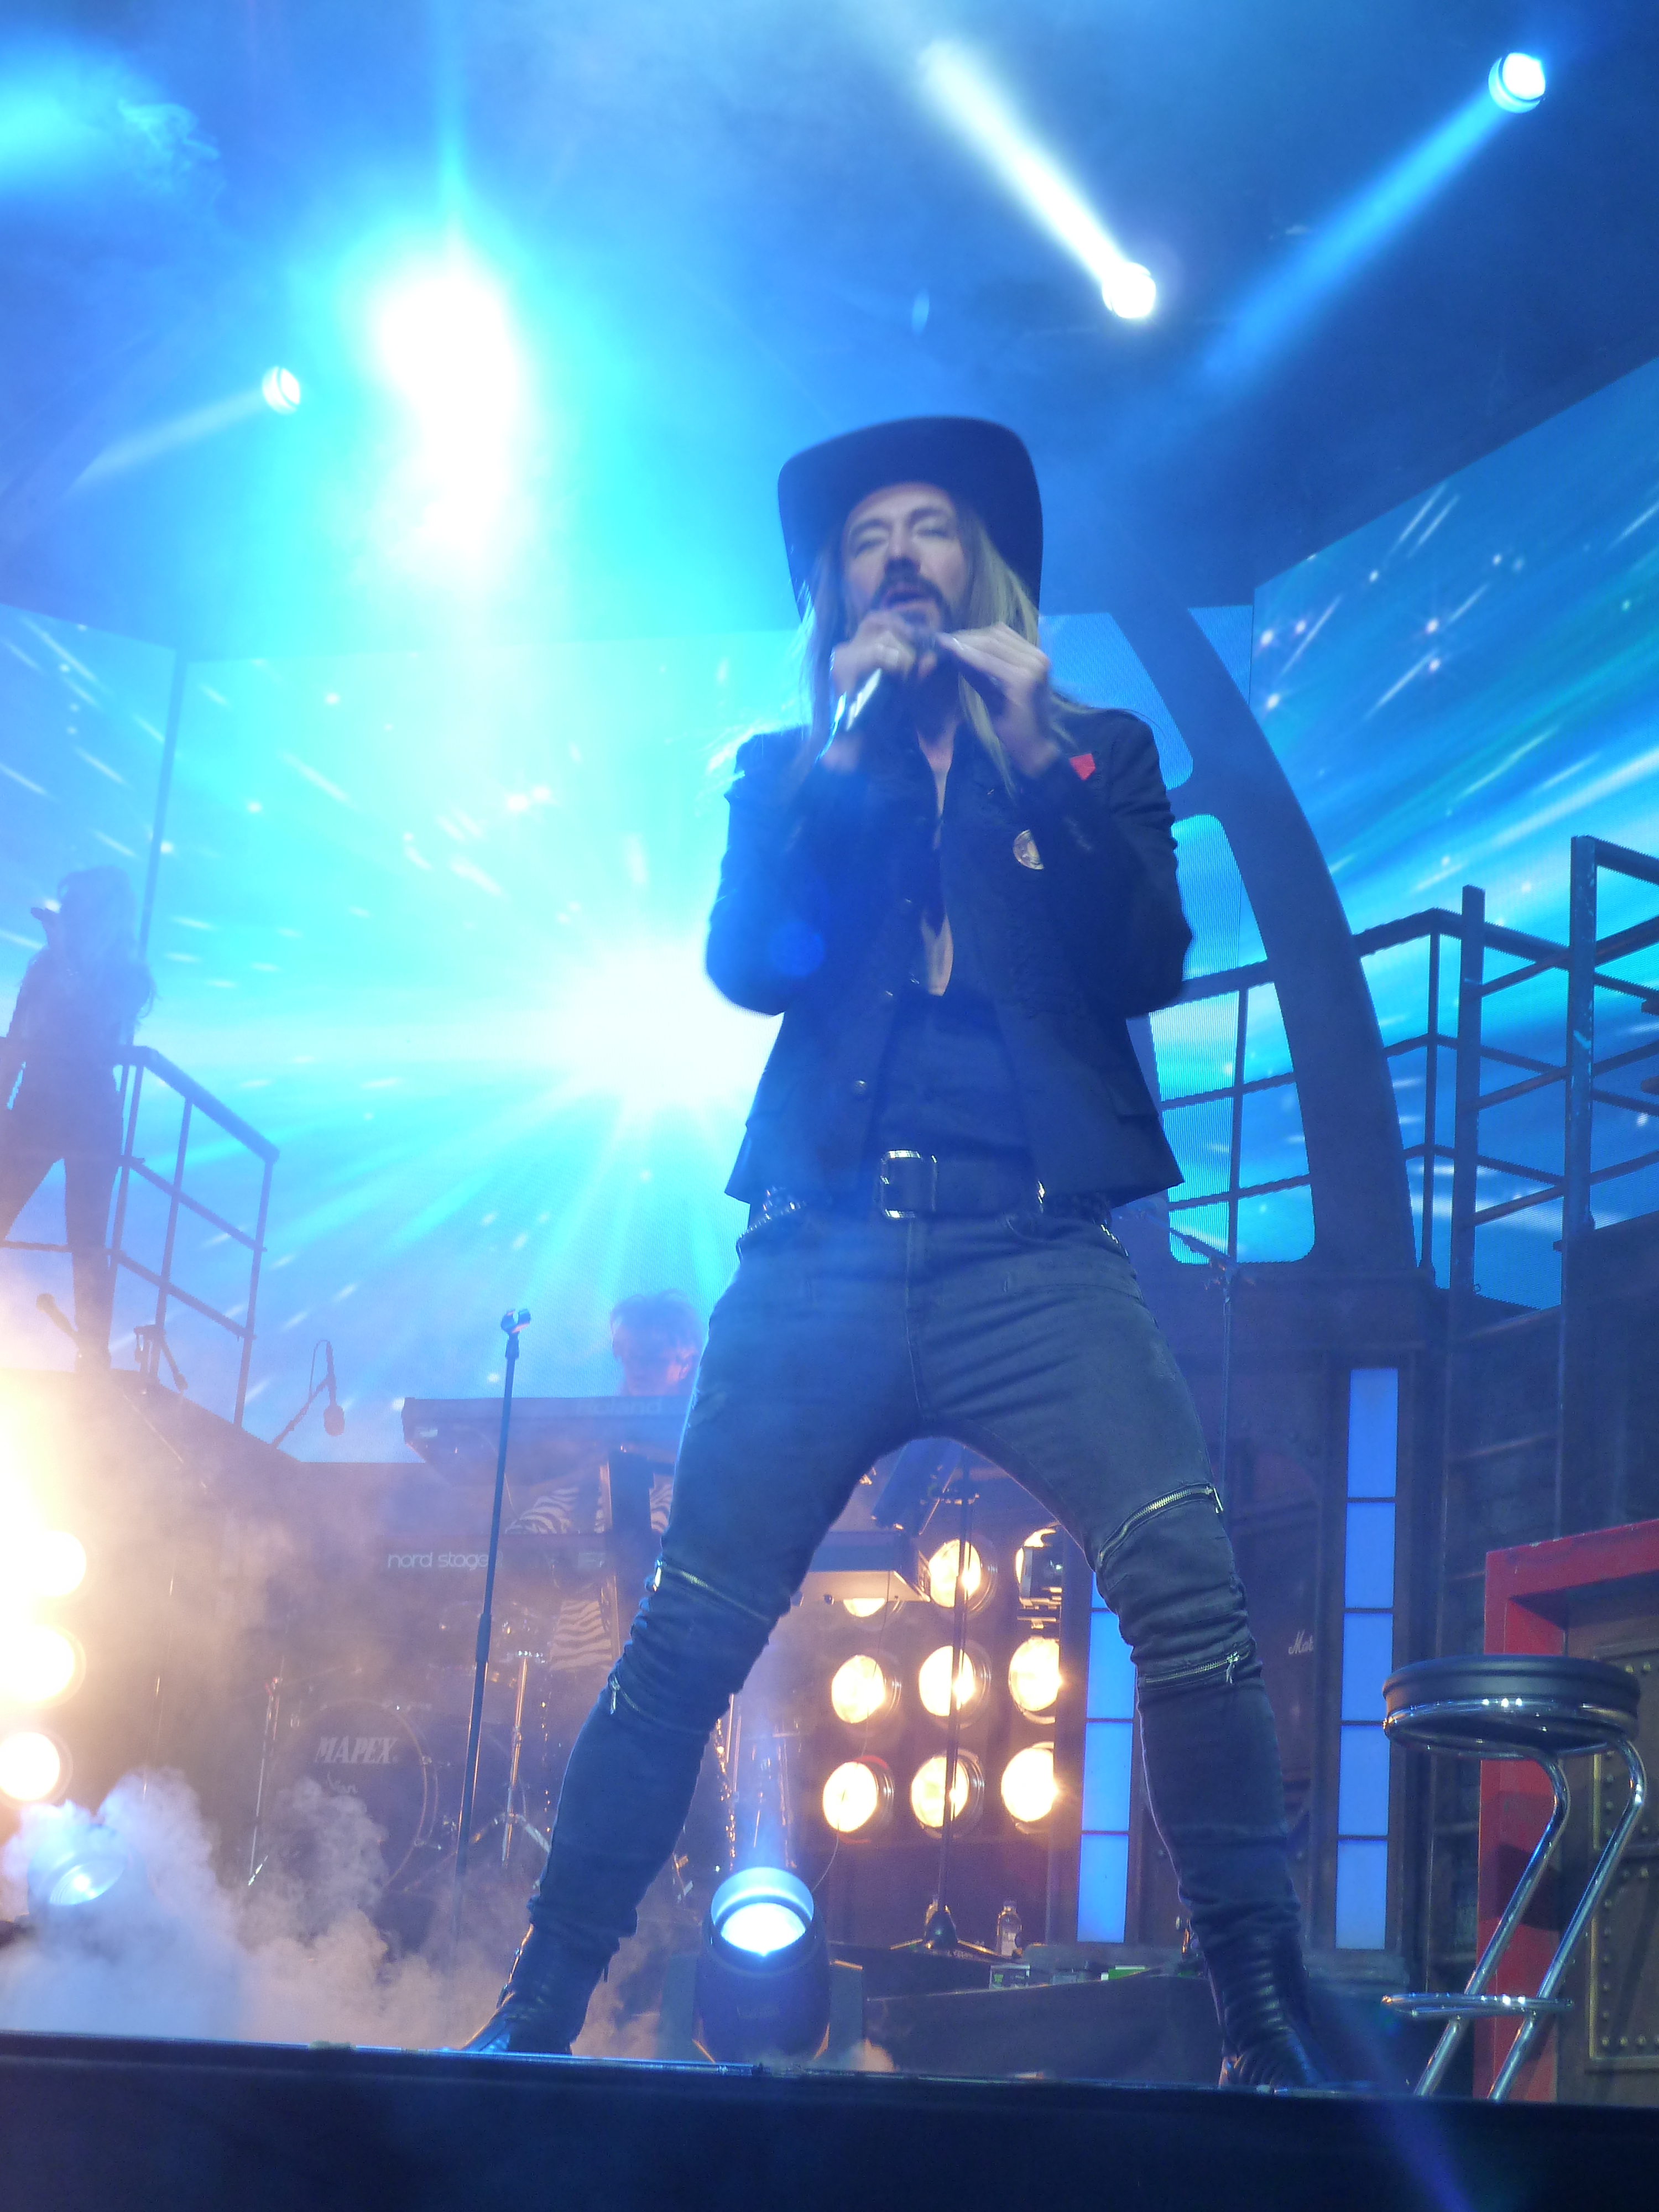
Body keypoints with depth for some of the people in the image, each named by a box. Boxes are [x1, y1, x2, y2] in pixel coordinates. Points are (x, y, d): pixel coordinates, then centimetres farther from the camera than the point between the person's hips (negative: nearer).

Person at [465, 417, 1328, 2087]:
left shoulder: (1092, 756, 16)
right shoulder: (791, 775, 19)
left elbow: (1147, 965, 0)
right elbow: (742, 962, 1)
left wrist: (1038, 764, -9)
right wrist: (838, 756, -6)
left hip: (1030, 1250, -1)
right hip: (825, 1255, 1)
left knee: (1188, 1586, -20)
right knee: (683, 1638, -4)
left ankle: (1265, 2025, -14)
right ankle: (536, 2016, 7)